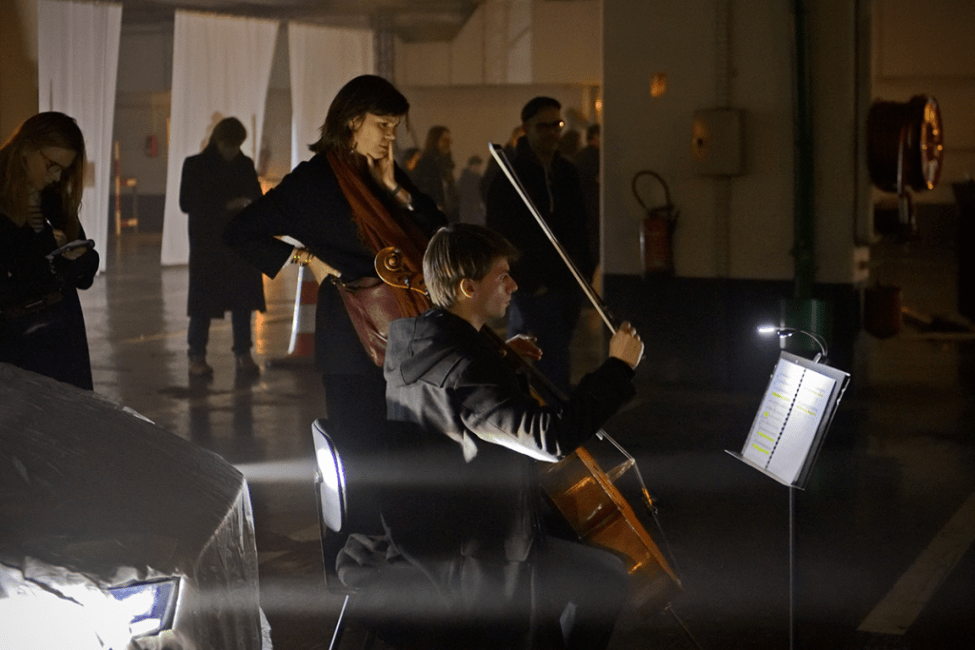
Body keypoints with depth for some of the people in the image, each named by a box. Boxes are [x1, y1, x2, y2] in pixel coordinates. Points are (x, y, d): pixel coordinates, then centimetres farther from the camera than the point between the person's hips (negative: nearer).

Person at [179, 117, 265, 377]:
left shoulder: (245, 165, 8)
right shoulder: (195, 165, -2)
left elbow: (257, 198, 15)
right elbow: (187, 203, -7)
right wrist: (227, 205, -16)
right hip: (207, 244, -3)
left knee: (243, 298, 2)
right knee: (204, 299, -2)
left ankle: (243, 355, 9)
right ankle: (197, 356, 7)